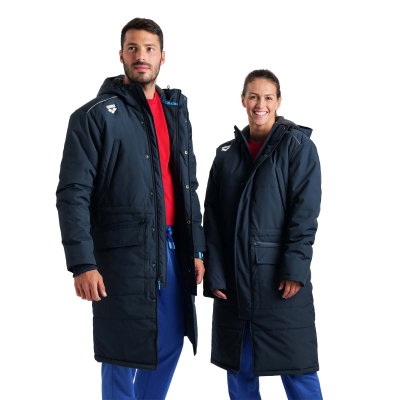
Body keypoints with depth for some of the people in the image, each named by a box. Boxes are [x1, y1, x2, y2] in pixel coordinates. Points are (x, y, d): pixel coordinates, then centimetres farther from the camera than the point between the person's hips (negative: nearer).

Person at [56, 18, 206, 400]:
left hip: (173, 250, 6)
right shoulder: (95, 116, -5)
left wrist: (196, 249, 13)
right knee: (122, 354, 0)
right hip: (124, 254, -6)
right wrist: (82, 263, -16)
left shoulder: (176, 112, 15)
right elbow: (73, 194, -10)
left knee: (170, 345, 12)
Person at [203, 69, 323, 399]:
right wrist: (214, 275, 0)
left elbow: (305, 212, -7)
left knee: (295, 371, -2)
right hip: (234, 278, 4)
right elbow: (213, 219, 9)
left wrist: (295, 268, -16)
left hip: (280, 276, -4)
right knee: (239, 371, 9)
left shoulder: (297, 146, 1)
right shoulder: (227, 153, 13)